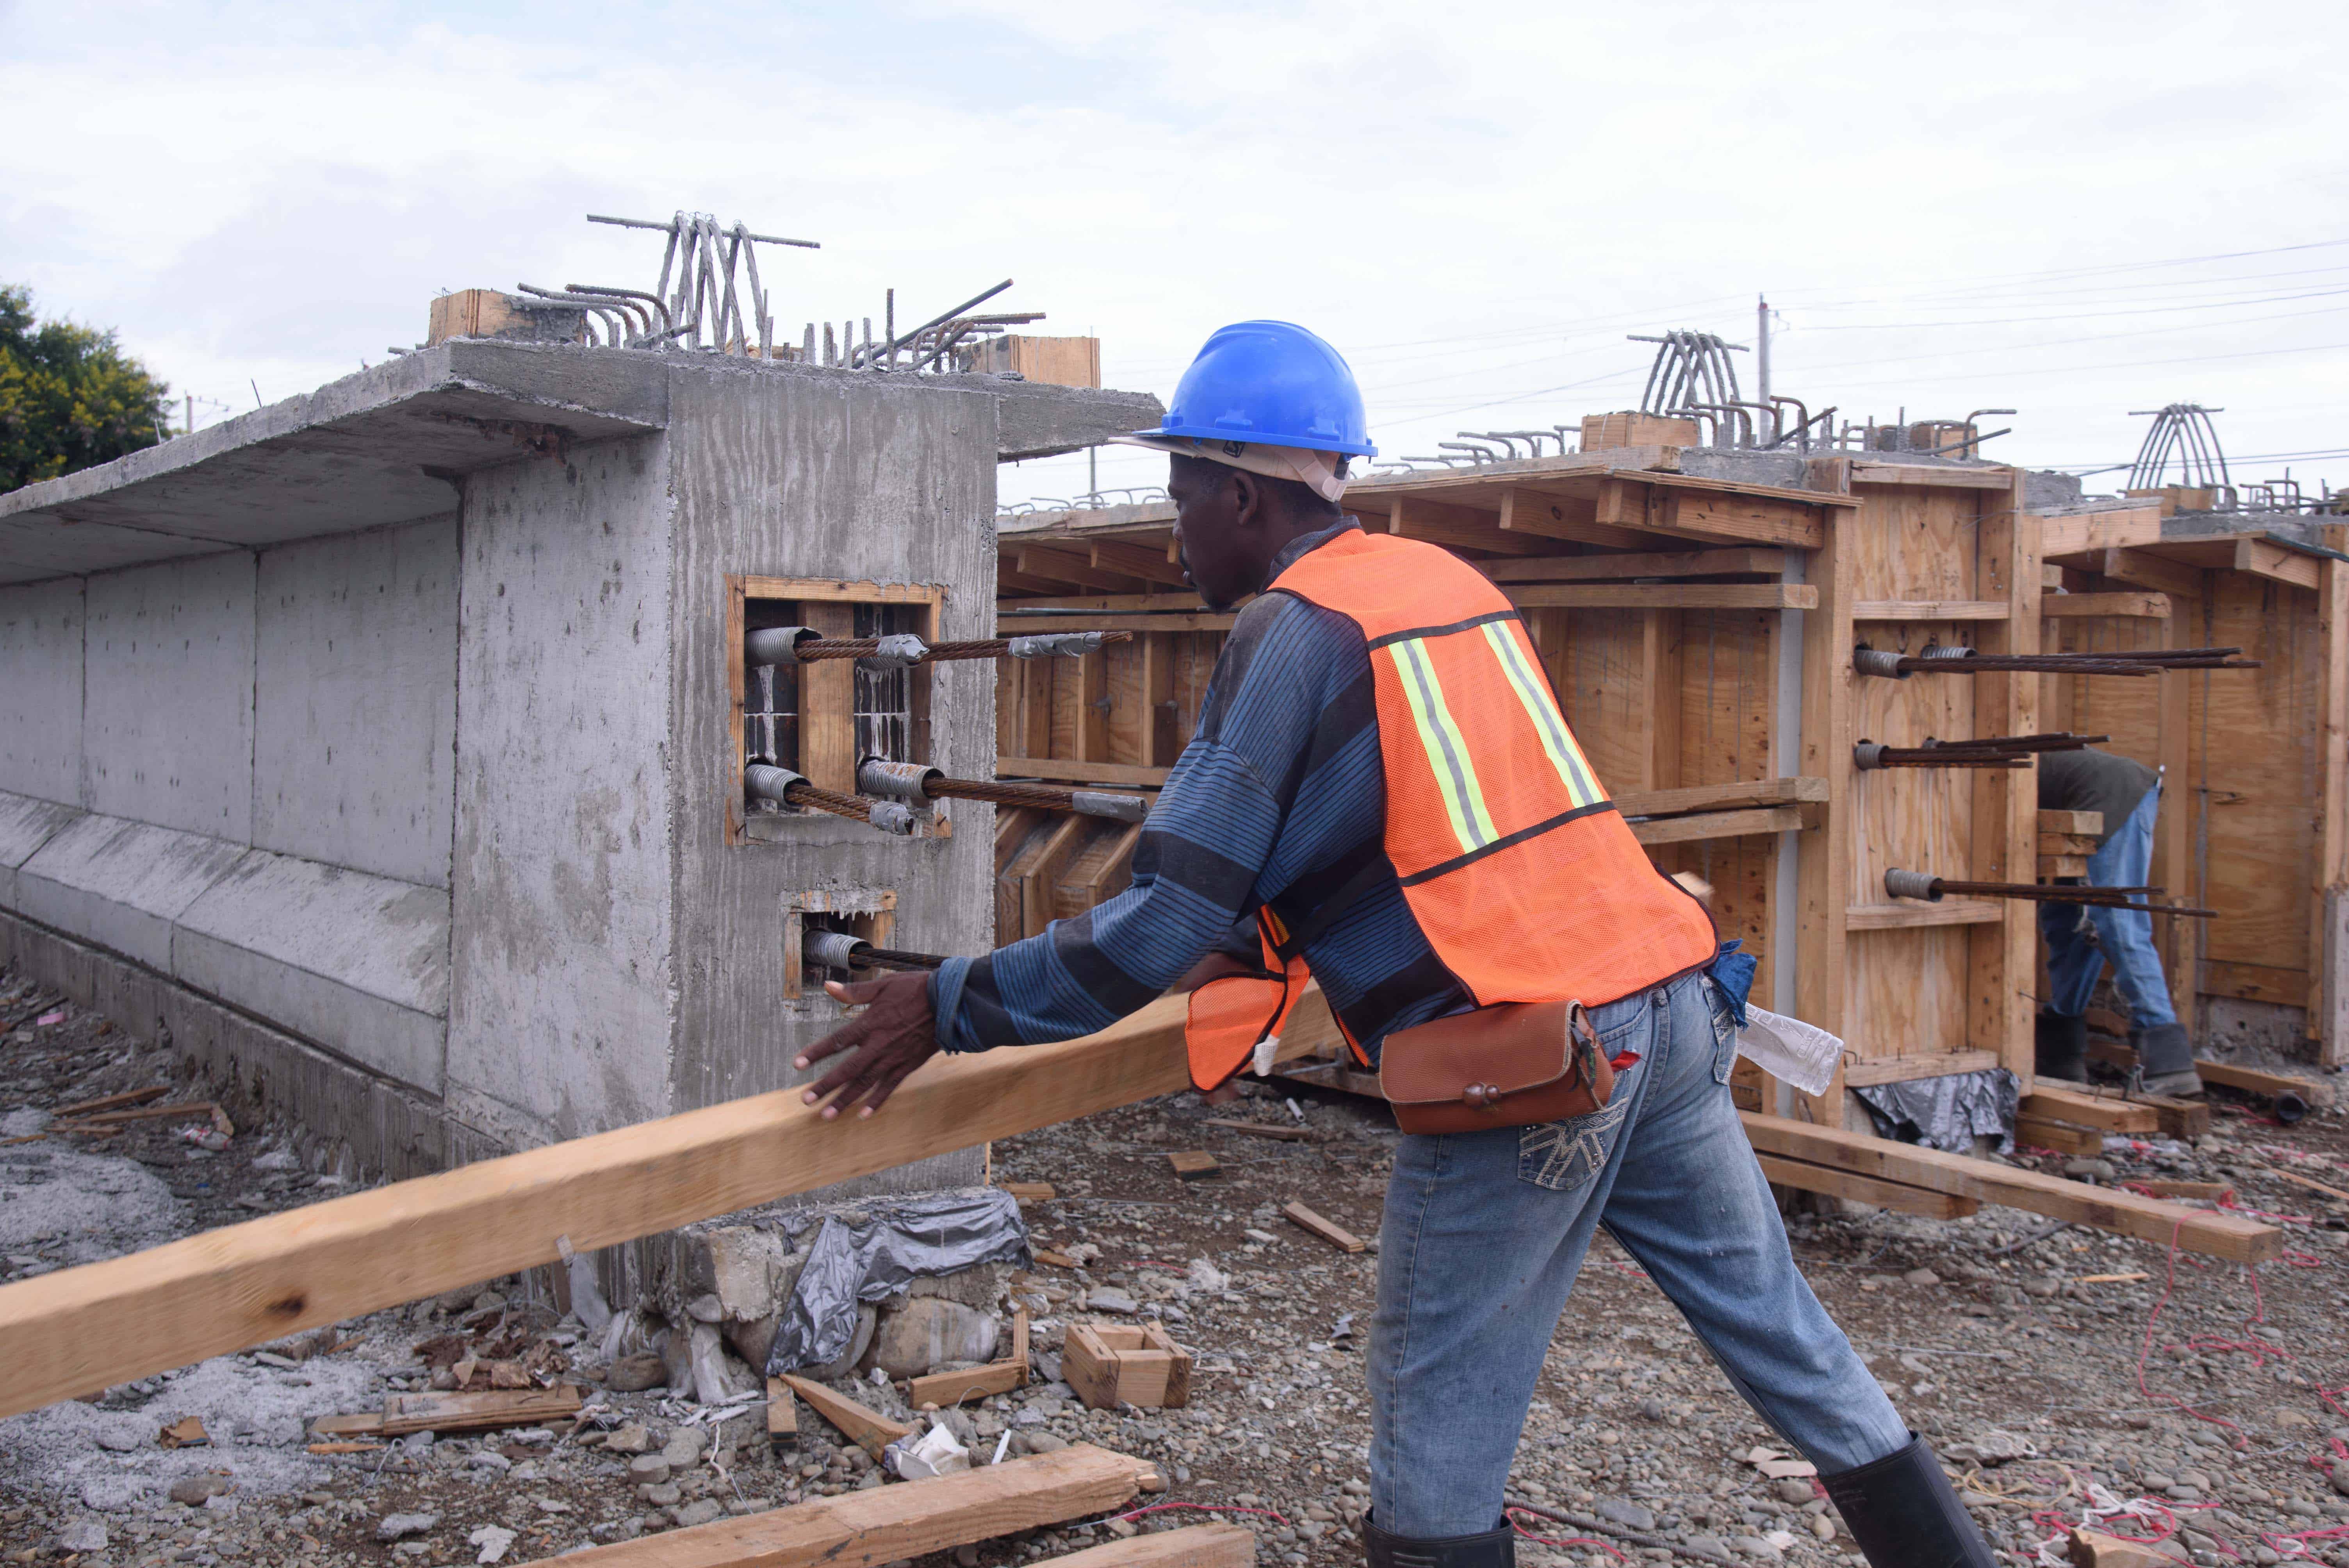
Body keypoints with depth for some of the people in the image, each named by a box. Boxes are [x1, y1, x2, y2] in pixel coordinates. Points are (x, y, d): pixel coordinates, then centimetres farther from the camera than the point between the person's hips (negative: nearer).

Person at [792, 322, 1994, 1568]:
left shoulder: (1294, 630, -8)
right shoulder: (1446, 577, 16)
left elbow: (1169, 924, -12)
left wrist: (950, 1006, -5)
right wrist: (1277, 942, 33)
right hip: (1667, 999, 8)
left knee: (1438, 1427, 4)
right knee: (1777, 1330, 19)